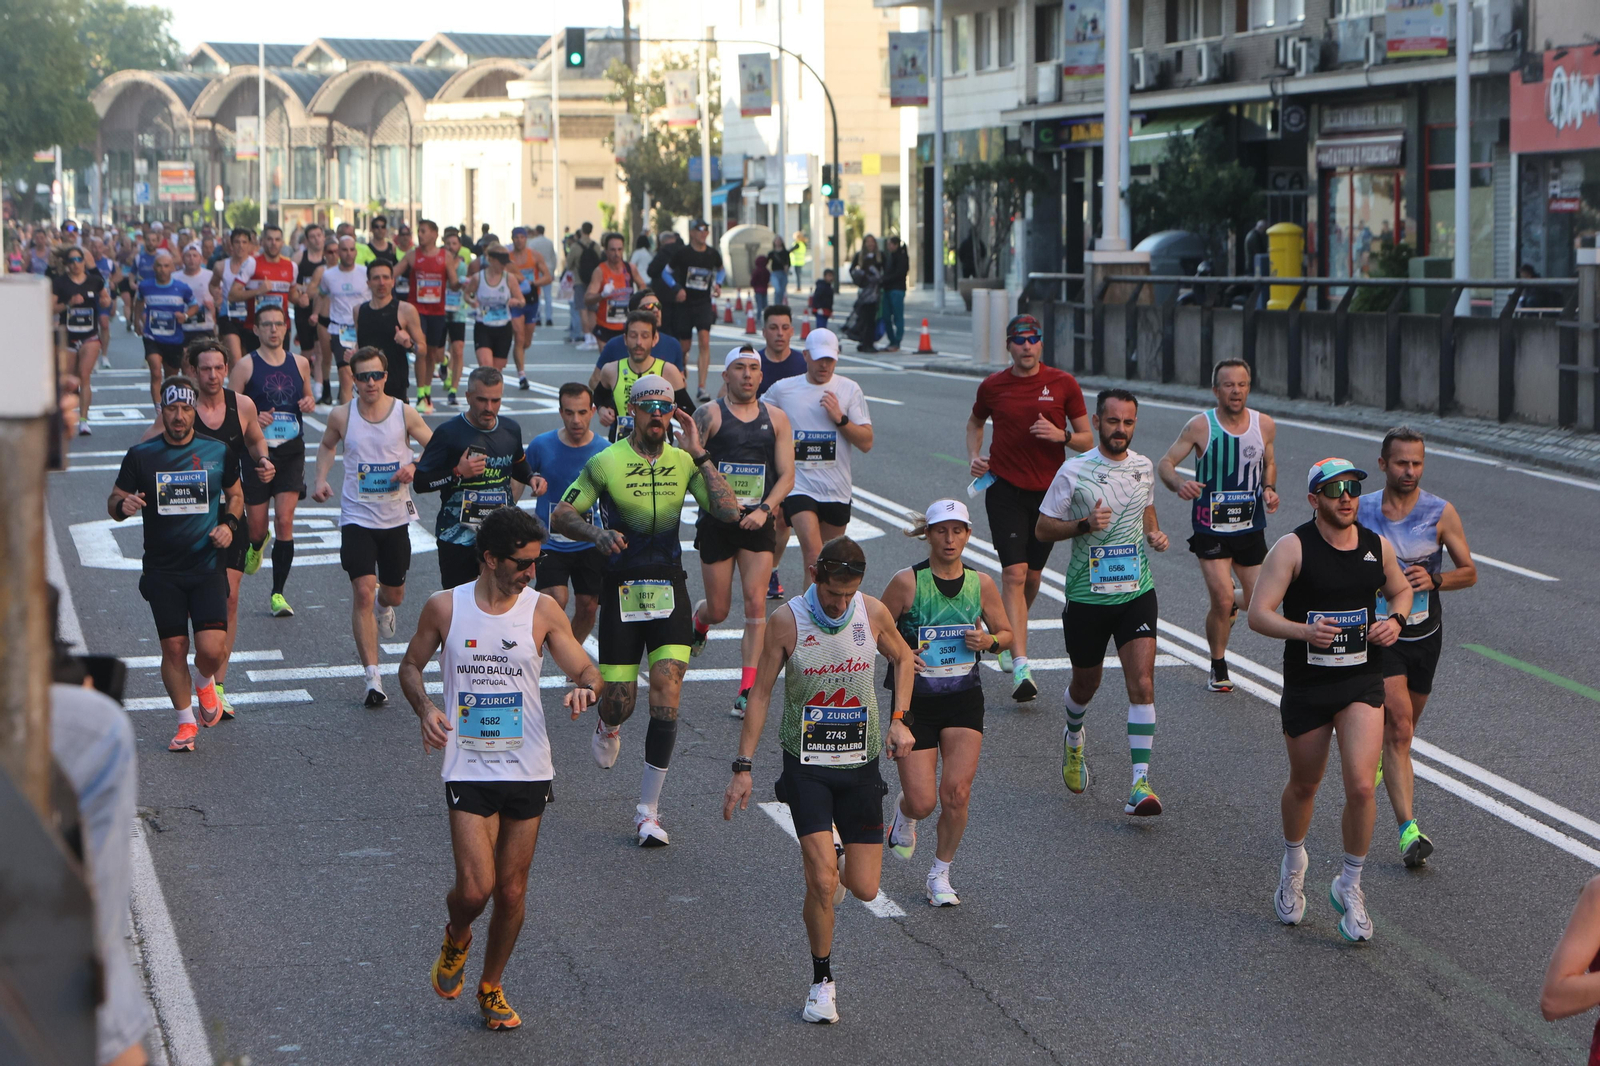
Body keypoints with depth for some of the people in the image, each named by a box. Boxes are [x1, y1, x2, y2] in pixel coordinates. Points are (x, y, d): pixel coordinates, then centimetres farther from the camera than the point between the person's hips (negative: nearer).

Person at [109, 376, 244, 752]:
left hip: (207, 567, 0)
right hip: (161, 571, 0)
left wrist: (229, 523, -2)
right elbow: (114, 503, 7)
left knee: (212, 648, -11)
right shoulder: (141, 455, -1)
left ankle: (204, 684, 24)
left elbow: (235, 494, 17)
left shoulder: (219, 452, 2)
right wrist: (123, 505, -17)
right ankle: (186, 722, 19)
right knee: (173, 647, 1)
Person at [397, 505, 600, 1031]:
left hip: (528, 770, 2)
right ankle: (456, 941, 23)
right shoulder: (444, 607, -2)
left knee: (512, 892, 7)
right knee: (475, 888, -13)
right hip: (469, 768, -2)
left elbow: (587, 669, 2)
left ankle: (490, 988, 29)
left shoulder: (542, 610, -1)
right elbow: (411, 665, 11)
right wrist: (424, 706, -8)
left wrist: (585, 689, -22)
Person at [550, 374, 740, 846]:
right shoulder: (606, 462, -5)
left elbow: (729, 510, -10)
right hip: (621, 588, -2)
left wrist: (698, 454, -13)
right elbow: (560, 517, -2)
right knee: (620, 699, 0)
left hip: (669, 588, 2)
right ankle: (609, 728, 42)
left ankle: (648, 810, -1)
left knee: (666, 695, -10)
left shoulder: (684, 461, 3)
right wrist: (597, 533, -21)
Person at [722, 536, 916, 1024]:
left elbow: (902, 658, 15)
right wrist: (743, 767, -6)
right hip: (806, 765, -3)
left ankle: (830, 868, 38)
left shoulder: (874, 613, -5)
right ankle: (822, 982, 5)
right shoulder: (786, 621, -12)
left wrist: (900, 719, 1)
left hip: (860, 764, 3)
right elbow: (760, 693, -4)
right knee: (822, 883, -15)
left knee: (864, 888, 2)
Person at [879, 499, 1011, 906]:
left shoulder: (981, 583, 0)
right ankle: (904, 812, 34)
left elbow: (1007, 633, 12)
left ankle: (941, 874, 12)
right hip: (915, 700, -2)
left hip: (964, 699, 2)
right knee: (922, 802, -6)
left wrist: (989, 640, -9)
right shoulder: (907, 582, -9)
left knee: (956, 793, -10)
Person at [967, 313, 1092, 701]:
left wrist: (1061, 435, -17)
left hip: (1048, 490, 2)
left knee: (1032, 574, 11)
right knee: (1014, 572, -14)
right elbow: (975, 422, 22)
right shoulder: (993, 386, 1)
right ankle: (1020, 666, -20)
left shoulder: (1063, 384, -1)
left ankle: (1008, 637, 40)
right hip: (1004, 488, -1)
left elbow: (1087, 440, 3)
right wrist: (974, 457, 4)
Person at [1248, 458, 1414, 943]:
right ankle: (1294, 862, 46)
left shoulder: (1378, 546, 1)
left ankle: (1349, 886, 7)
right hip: (1306, 685, -1)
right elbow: (1258, 614, -14)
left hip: (1363, 683, 1)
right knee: (1304, 784, 16)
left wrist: (1394, 620, -1)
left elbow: (1401, 590, 21)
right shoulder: (1293, 547, -11)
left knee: (1361, 786, -14)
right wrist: (1303, 631, -32)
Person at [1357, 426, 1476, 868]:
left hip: (1425, 635, 2)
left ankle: (1377, 759, 57)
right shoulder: (1360, 510, -3)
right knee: (1398, 725, -17)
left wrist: (1434, 579, -19)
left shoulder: (1442, 513, -6)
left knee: (1405, 724, 19)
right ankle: (1409, 831, -23)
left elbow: (1470, 573, -2)